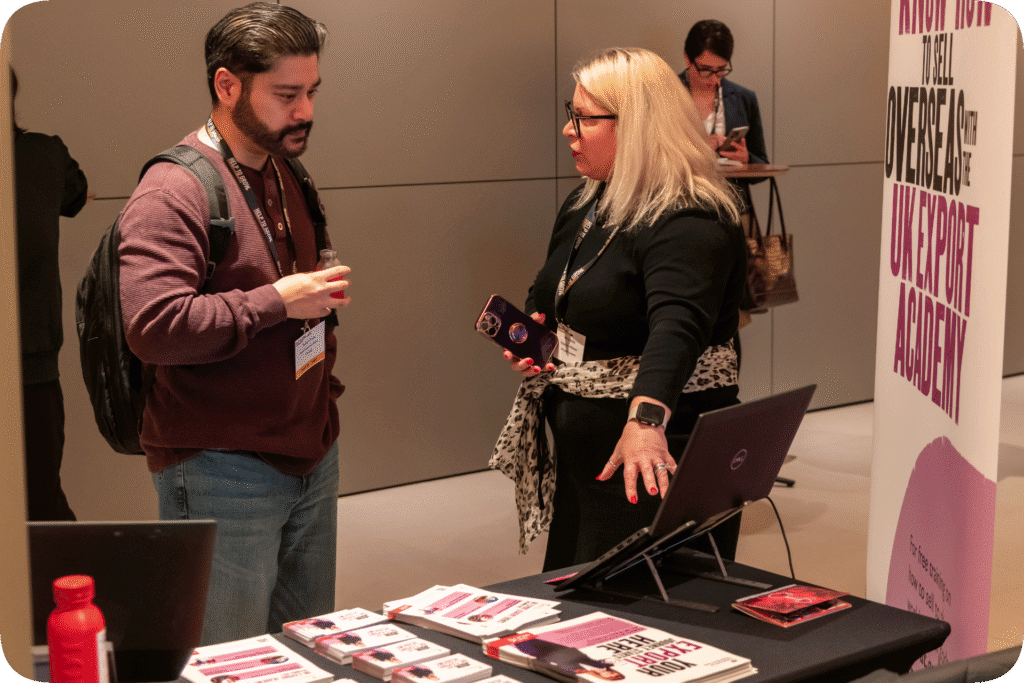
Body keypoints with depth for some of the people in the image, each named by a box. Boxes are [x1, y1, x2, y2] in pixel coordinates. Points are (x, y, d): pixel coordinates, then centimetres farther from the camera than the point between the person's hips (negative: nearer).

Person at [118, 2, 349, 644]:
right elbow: (154, 326, -27)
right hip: (222, 468, -8)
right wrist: (277, 301, -21)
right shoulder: (173, 192, -14)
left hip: (312, 453, 8)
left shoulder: (284, 175, 15)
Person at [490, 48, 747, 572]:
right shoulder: (583, 206, 9)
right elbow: (547, 299, 24)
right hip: (582, 459, 9)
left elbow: (676, 325, -39)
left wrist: (646, 419, -54)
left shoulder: (689, 223, -22)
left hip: (656, 466, -9)